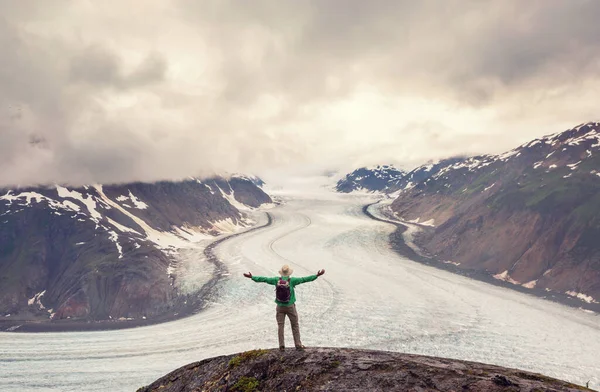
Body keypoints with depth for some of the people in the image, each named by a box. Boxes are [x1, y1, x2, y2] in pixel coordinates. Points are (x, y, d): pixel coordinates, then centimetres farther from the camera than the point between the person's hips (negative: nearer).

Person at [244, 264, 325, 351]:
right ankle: (298, 344, 9)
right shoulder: (292, 280, -10)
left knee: (280, 326, 7)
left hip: (280, 307, 2)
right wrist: (316, 276, -13)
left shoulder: (277, 280, -4)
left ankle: (282, 346, 4)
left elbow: (264, 279, 0)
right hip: (290, 306, -2)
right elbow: (304, 279, -14)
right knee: (295, 326, 9)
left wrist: (252, 277, 8)